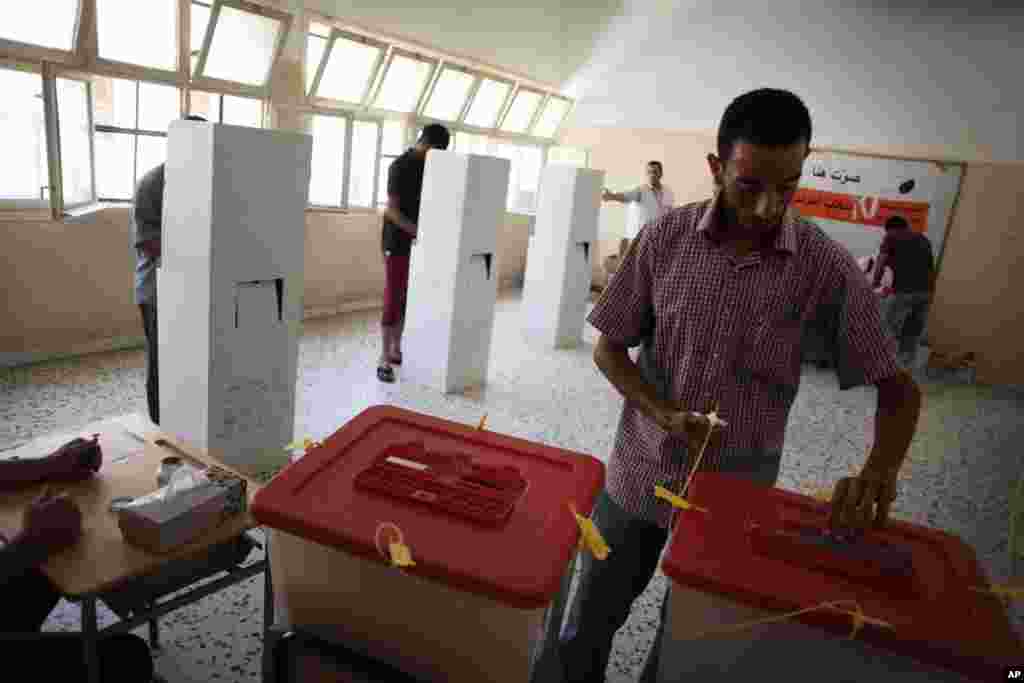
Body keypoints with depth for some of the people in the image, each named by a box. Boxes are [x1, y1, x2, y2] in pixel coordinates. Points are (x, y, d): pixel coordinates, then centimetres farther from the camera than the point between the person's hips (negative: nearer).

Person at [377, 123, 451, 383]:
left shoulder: (429, 166, 9)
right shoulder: (400, 166, -13)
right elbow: (391, 210, -17)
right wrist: (419, 232, -26)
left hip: (417, 243, 7)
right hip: (398, 243, -7)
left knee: (409, 300, 11)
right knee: (393, 300, -5)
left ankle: (396, 350, 23)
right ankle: (384, 360, 1)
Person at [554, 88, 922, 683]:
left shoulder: (829, 269, -12)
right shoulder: (664, 238, -10)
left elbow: (898, 385, -4)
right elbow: (609, 348, -2)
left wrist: (881, 471, -23)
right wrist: (664, 414, -18)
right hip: (638, 475, 1)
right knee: (586, 630, 17)